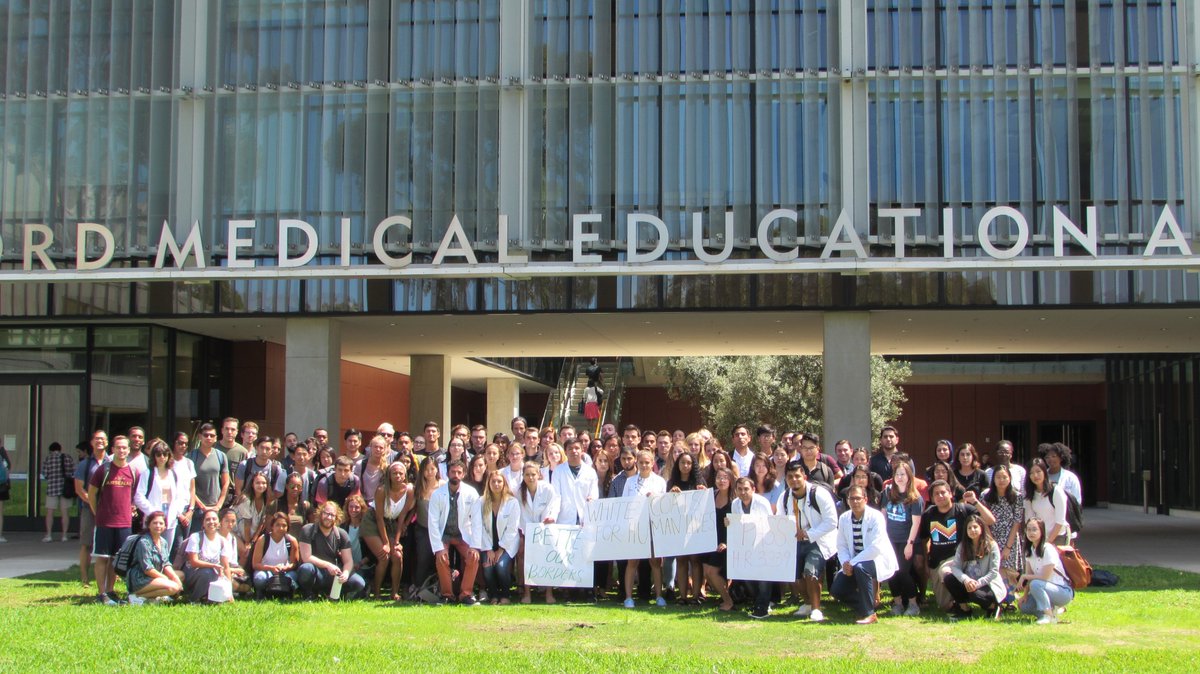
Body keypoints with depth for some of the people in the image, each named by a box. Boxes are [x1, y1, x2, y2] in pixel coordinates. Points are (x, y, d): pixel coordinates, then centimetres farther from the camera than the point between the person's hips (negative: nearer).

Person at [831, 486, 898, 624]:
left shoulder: (876, 517, -18)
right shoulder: (844, 518, 0)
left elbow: (876, 548, -25)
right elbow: (841, 546, 2)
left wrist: (853, 562, -26)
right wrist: (845, 563, -18)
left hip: (877, 560, -6)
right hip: (854, 564, 6)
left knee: (860, 568, -37)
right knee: (836, 590, -10)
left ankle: (869, 614, -25)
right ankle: (867, 605, 15)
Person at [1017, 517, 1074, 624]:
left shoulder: (1048, 549, -19)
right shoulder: (1029, 550, 4)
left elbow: (1044, 577, -22)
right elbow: (1030, 575, 4)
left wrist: (1024, 576, -16)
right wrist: (1025, 594, -7)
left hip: (1064, 591, -8)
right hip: (1047, 588, 8)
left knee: (1035, 584, -34)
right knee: (1023, 607, -8)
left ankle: (1049, 615, -21)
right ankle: (1054, 608, 12)